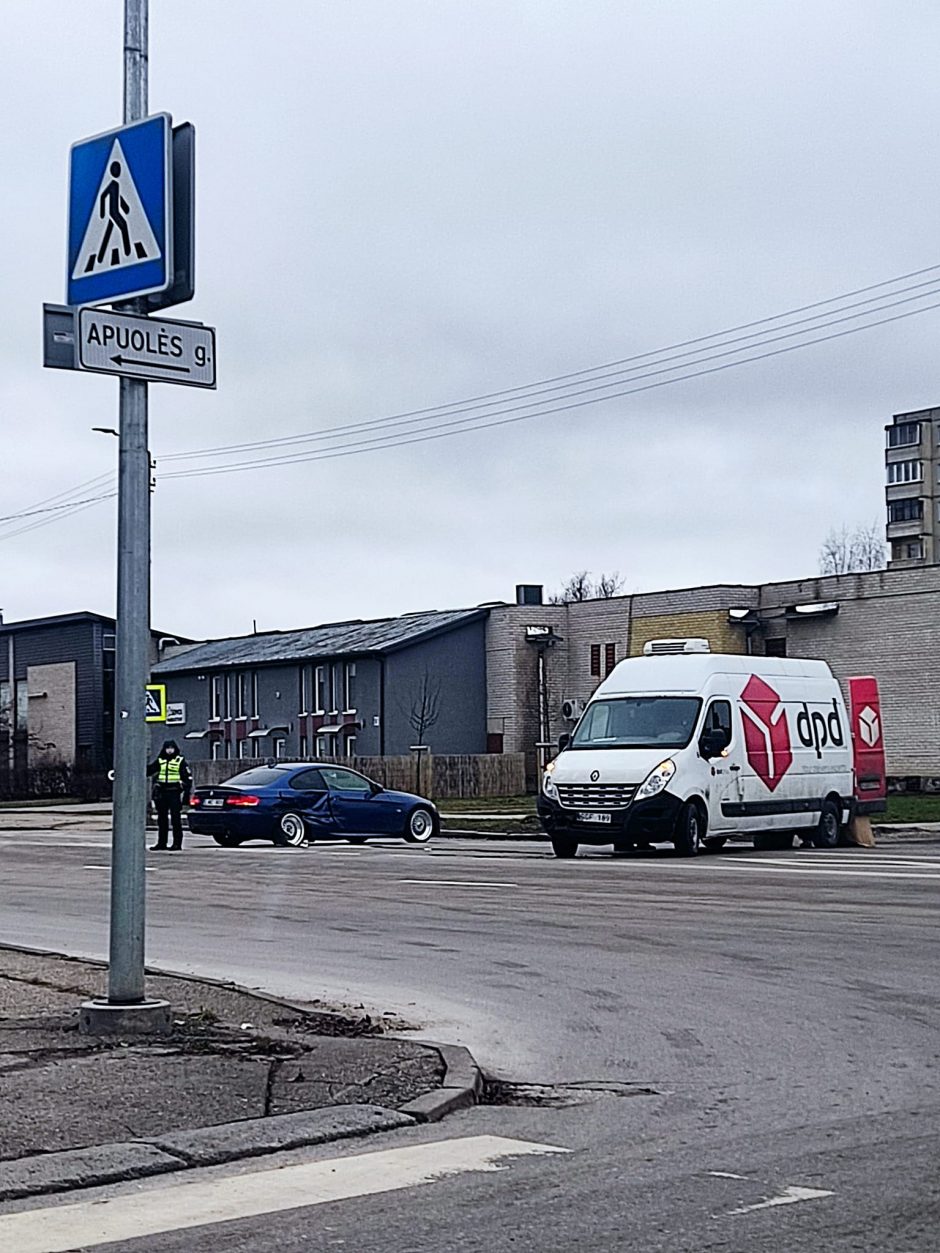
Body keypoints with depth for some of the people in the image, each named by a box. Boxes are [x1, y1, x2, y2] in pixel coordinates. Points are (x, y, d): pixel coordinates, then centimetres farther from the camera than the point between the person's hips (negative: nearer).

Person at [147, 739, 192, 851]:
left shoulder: (180, 761, 2)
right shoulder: (160, 761, 13)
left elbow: (188, 778, 0)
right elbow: (149, 770, 11)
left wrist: (186, 793, -6)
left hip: (174, 793, -5)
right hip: (161, 792, 5)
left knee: (175, 818, -5)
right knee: (162, 819, 8)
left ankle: (177, 843, -3)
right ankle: (161, 842, 14)